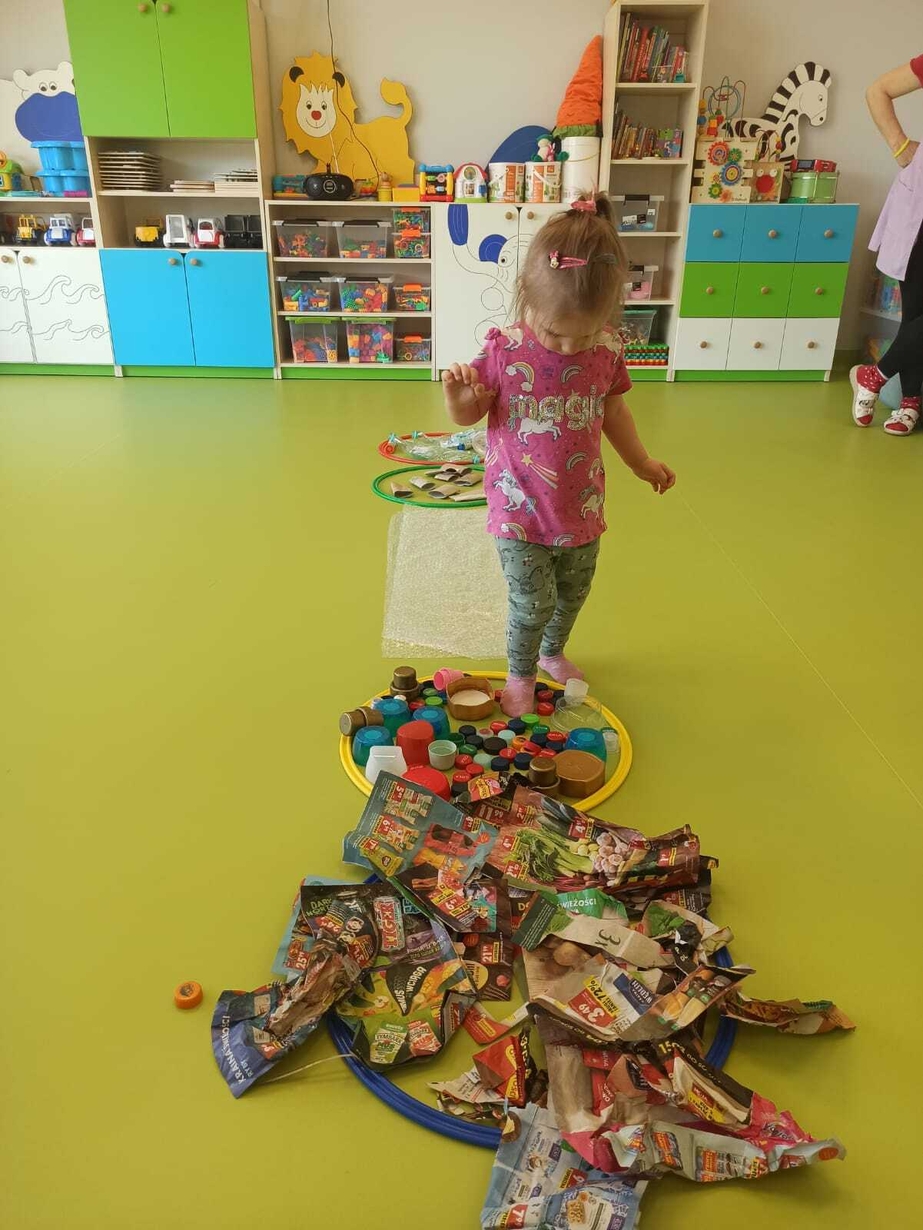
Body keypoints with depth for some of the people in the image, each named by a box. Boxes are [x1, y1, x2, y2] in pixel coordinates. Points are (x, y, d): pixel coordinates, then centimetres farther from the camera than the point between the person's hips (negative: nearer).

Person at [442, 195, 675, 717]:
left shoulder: (607, 351, -8)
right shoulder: (503, 352, -16)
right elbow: (468, 415, -4)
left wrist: (642, 463, 18)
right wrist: (458, 392, -26)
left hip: (580, 506, 4)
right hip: (520, 509, -3)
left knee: (573, 594, 19)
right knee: (534, 601, -1)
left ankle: (552, 652, 49)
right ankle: (521, 673, 28)